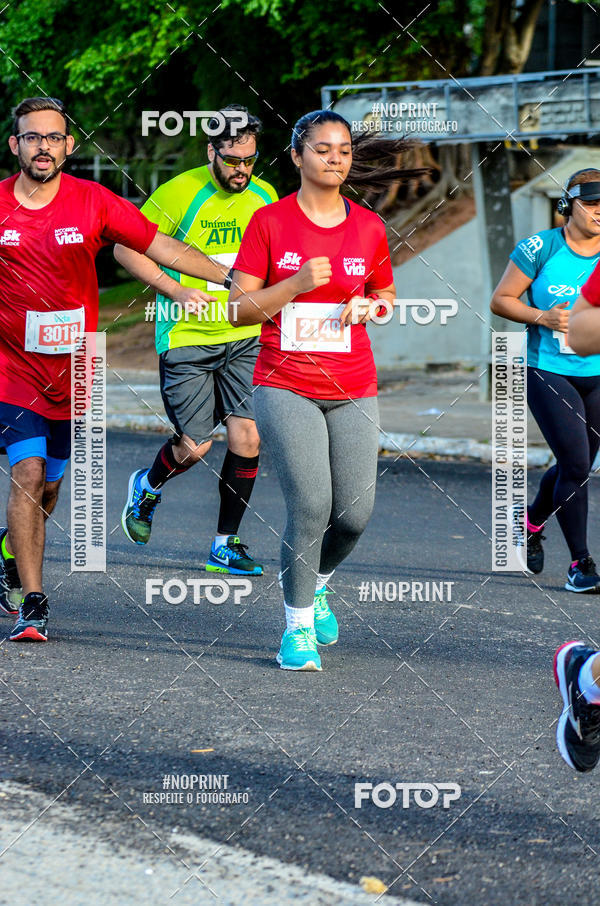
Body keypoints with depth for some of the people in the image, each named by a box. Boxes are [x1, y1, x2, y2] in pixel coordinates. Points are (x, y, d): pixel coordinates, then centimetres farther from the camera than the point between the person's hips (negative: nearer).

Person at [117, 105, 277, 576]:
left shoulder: (265, 196, 4)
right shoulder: (180, 193, -12)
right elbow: (126, 247, -7)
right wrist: (176, 290, -15)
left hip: (245, 338, 4)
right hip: (187, 339, -4)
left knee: (248, 435, -6)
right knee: (194, 447, -3)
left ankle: (226, 545, 7)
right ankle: (147, 487, 32)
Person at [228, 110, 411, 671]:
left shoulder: (368, 227, 8)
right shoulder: (269, 222, -2)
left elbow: (386, 295, 22)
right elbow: (239, 308, -4)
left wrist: (369, 306, -1)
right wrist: (297, 284, -17)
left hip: (353, 391, 3)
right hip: (285, 387, -3)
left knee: (355, 513, -3)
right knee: (310, 505, -14)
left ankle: (317, 583, 29)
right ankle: (298, 625, 1)